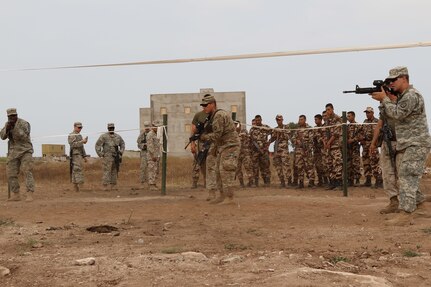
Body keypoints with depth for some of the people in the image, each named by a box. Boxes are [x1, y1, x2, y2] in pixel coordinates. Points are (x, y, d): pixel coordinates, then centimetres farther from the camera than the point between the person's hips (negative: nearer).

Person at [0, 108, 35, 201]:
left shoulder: (24, 124, -13)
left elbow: (24, 137, -24)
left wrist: (15, 127, -32)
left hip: (25, 151, -6)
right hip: (13, 152, 6)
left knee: (27, 172, -17)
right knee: (11, 174, 0)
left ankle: (29, 195, -23)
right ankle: (16, 195, 6)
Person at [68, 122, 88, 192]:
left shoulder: (79, 135, 21)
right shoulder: (71, 135, -7)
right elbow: (73, 144, -21)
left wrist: (84, 156, 20)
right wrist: (82, 141, -22)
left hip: (79, 155, 9)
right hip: (75, 155, -9)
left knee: (76, 170, 8)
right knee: (77, 169, -14)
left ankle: (75, 186, 9)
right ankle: (76, 184, -16)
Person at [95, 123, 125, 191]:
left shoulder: (118, 136, 9)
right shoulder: (104, 136, -7)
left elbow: (122, 144, 24)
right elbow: (97, 145, -5)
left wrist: (121, 152, 12)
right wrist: (100, 154, -9)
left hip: (116, 157, 5)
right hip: (107, 157, -5)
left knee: (114, 172, 7)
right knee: (107, 172, -9)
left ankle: (113, 186, 13)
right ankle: (105, 186, -9)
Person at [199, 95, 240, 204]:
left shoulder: (219, 115, -17)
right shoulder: (214, 116, 15)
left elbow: (217, 135, -20)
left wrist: (205, 136, -6)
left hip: (230, 146, -11)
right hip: (223, 147, 11)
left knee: (226, 172, -13)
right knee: (219, 172, 12)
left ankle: (229, 198, -13)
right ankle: (222, 196, 17)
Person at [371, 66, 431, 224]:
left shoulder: (412, 96, -15)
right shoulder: (402, 96, 17)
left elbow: (397, 114, -20)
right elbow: (390, 115, 15)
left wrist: (384, 98, -11)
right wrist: (383, 100, 1)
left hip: (416, 143, -10)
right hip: (404, 144, 10)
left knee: (407, 176, -16)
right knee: (404, 177, 14)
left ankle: (406, 213, -19)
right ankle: (418, 201, 30)